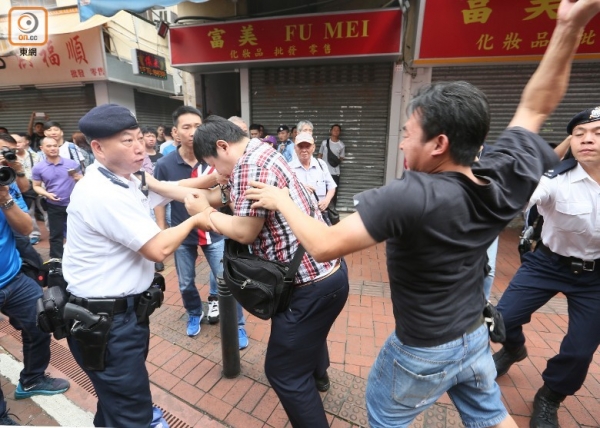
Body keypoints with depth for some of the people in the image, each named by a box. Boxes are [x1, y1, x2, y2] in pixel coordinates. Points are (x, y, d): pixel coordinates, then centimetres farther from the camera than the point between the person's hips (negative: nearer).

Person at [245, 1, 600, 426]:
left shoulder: (412, 197, -37)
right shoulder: (506, 178, -15)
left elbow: (325, 245, -38)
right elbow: (536, 107, 1)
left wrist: (282, 200, -22)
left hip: (423, 352, -6)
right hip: (475, 338, 7)